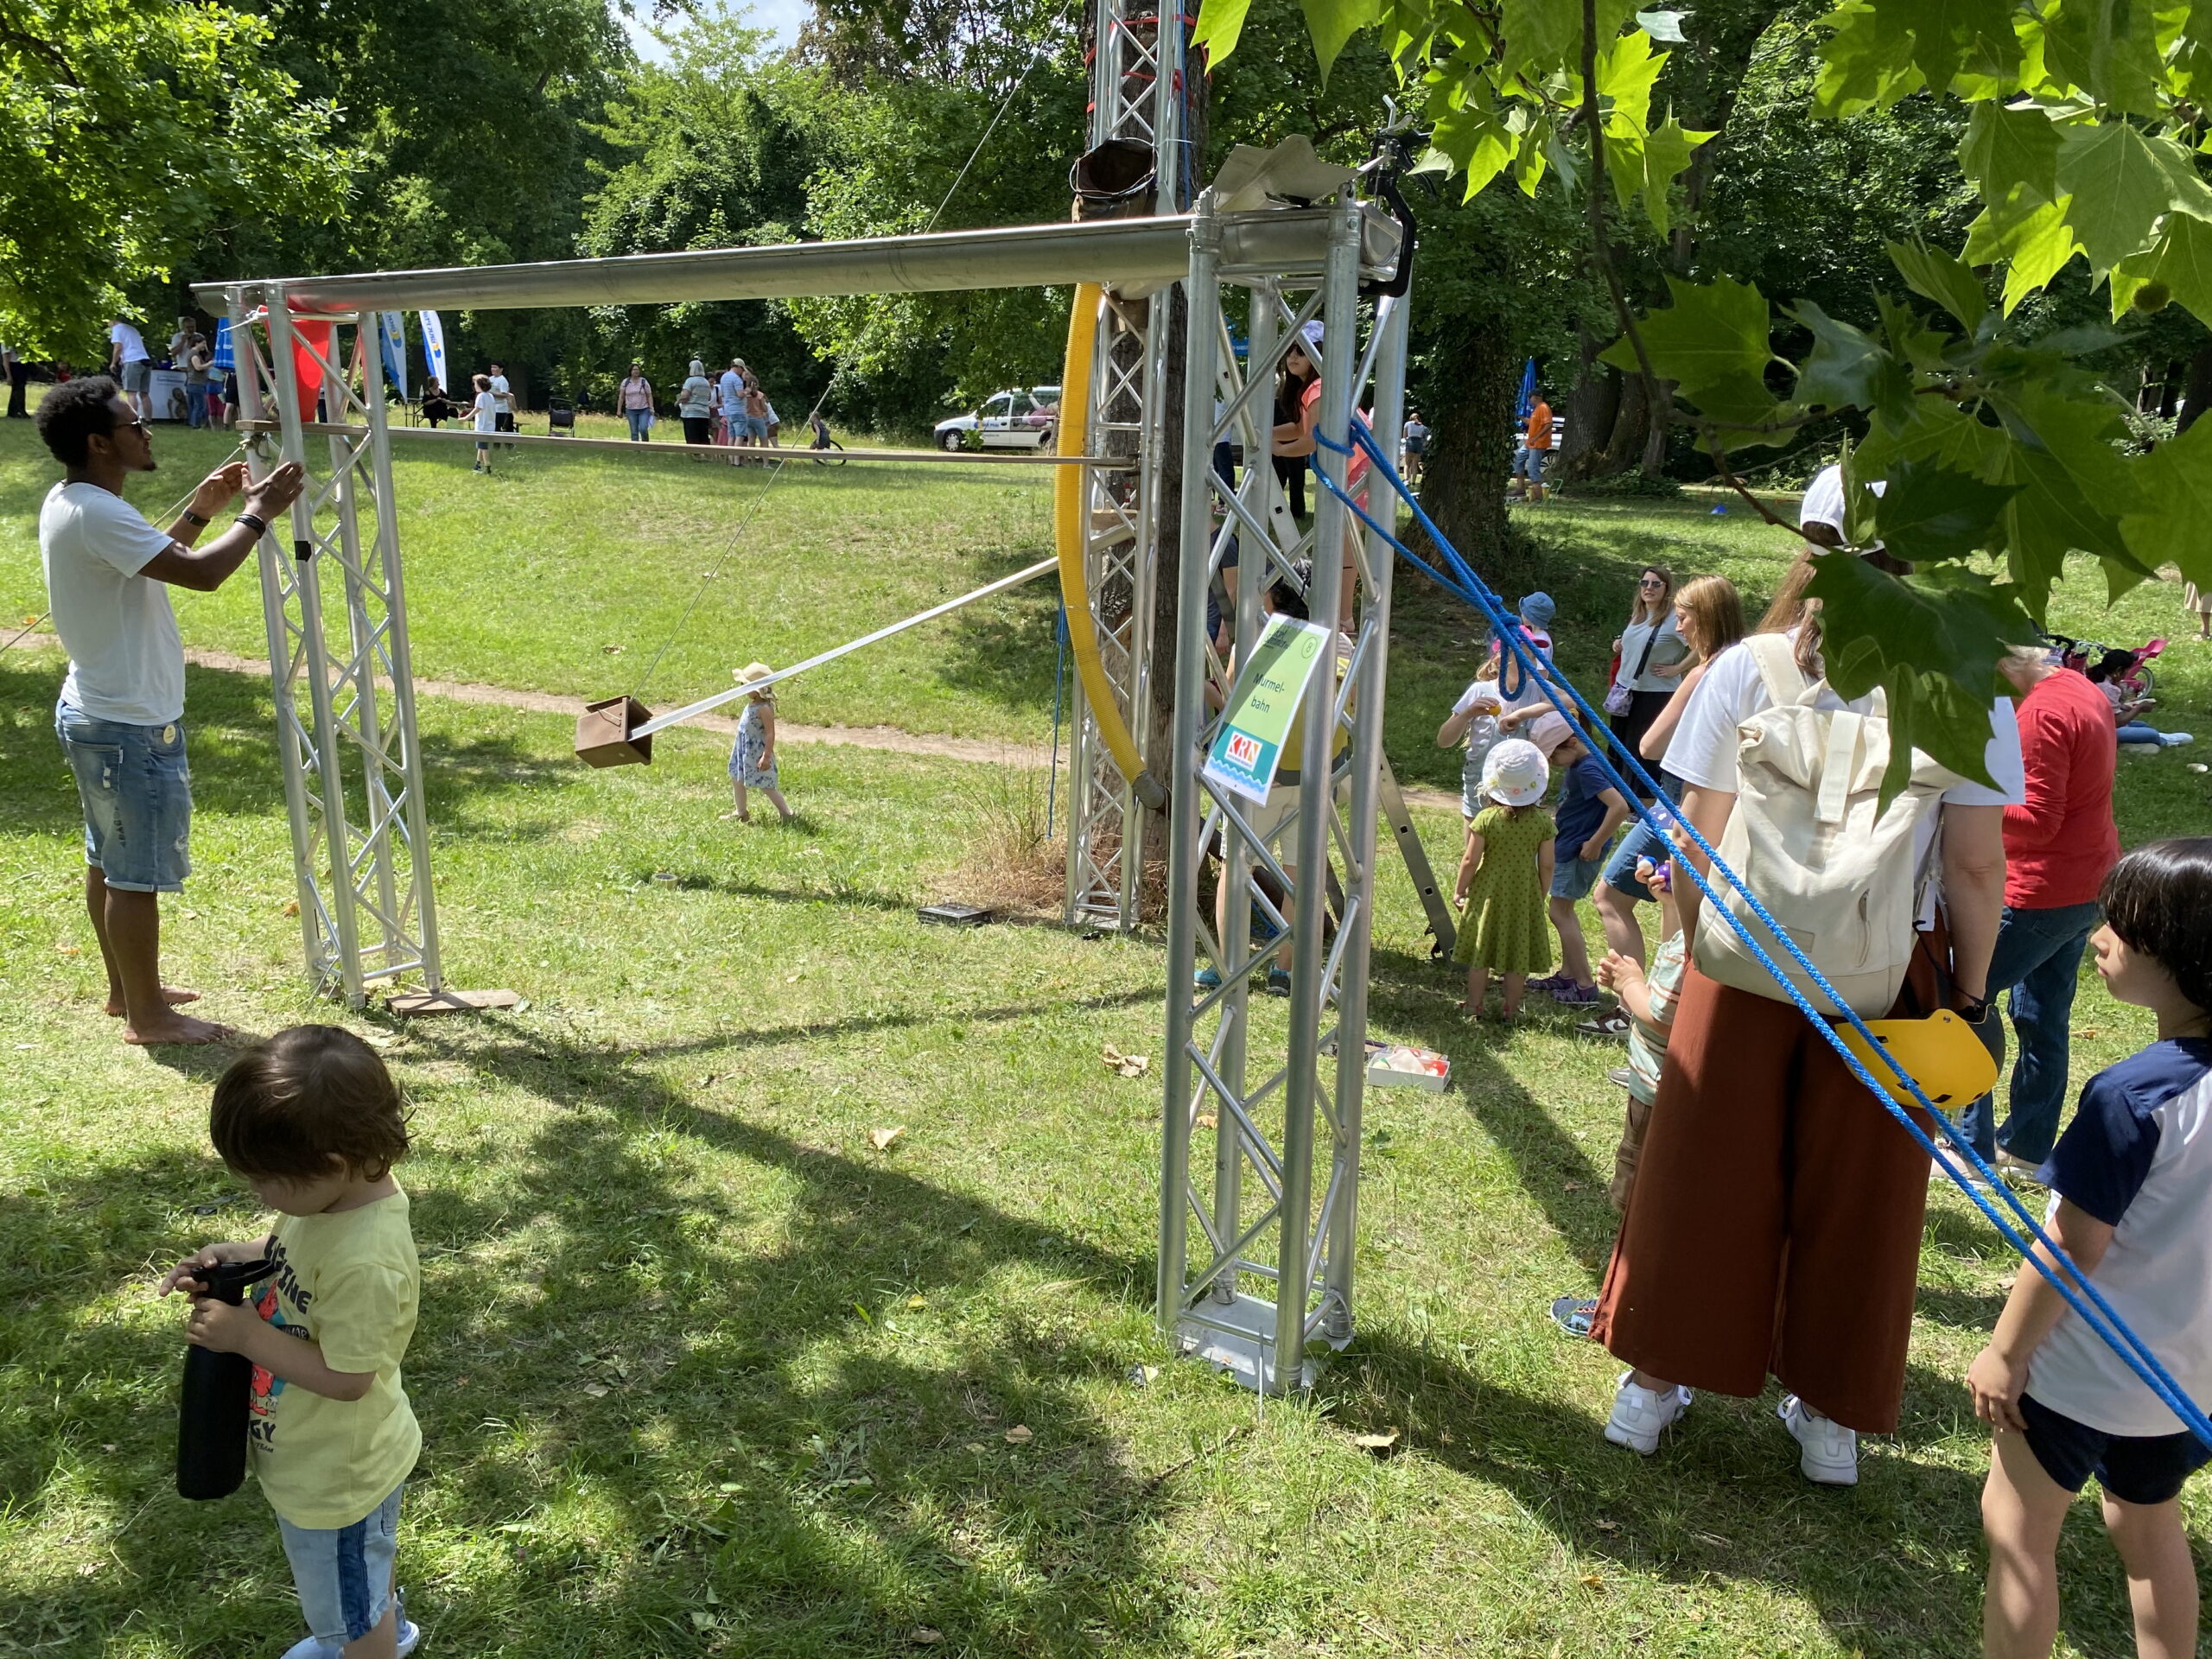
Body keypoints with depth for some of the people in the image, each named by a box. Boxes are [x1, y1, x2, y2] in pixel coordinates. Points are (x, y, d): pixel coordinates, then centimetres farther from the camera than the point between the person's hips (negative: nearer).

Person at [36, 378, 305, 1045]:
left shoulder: (68, 503, 8)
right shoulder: (95, 514, -24)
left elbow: (151, 560, 21)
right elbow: (202, 573, -29)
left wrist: (199, 510, 14)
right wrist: (257, 514, -16)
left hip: (93, 713, 11)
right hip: (132, 726, -11)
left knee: (108, 861, 20)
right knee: (138, 875, 0)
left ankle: (126, 989, 34)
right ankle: (147, 1016, 11)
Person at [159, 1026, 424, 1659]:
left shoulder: (365, 1263, -41)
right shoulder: (340, 1194, -14)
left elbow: (346, 1378, -32)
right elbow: (293, 1254, 6)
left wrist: (246, 1334, -29)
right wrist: (234, 1258, -12)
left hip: (336, 1475, -9)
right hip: (319, 1456, 9)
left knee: (350, 1604, 20)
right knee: (355, 1579, 36)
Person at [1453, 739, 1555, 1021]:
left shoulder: (1487, 818, -14)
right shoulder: (1543, 821, -8)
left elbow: (1470, 860, -10)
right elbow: (1546, 866, -3)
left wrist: (1460, 891, 3)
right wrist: (1540, 896, 12)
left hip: (1488, 892, -1)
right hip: (1525, 895, 1)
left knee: (1480, 953, 10)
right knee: (1518, 955, 10)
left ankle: (1473, 1006, 17)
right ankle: (1510, 1009, 17)